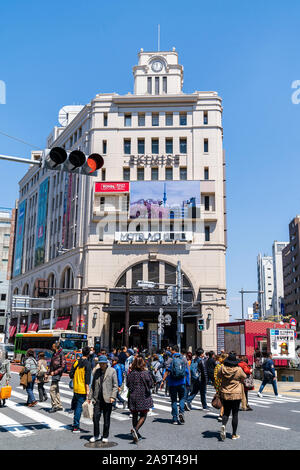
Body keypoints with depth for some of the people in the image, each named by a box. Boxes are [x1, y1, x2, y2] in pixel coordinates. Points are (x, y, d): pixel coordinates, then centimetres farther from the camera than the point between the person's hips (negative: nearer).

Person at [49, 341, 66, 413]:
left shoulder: (61, 355, -13)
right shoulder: (54, 354, 12)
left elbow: (63, 366, -16)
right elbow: (51, 364, 22)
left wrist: (54, 372, -16)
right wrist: (49, 371, 7)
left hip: (57, 374, -9)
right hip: (54, 373, 9)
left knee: (52, 389, -11)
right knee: (56, 390, 12)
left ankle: (54, 405, -5)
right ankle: (59, 405, 19)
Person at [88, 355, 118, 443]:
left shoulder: (112, 371, 1)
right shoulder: (97, 371, 11)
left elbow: (115, 385, -2)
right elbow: (93, 385, 16)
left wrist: (113, 396, -11)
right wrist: (90, 397, 12)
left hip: (107, 399, -3)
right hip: (97, 398, 3)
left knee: (106, 418, 6)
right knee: (95, 417, -1)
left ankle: (105, 436, 20)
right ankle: (96, 435, 16)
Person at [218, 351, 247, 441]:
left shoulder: (222, 368, -9)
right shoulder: (239, 369, -15)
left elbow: (219, 376, 9)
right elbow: (244, 377, 3)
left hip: (225, 394, 2)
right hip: (236, 394, -2)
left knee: (226, 412, 15)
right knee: (235, 414, 9)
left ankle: (223, 425, -13)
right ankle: (234, 434, 14)